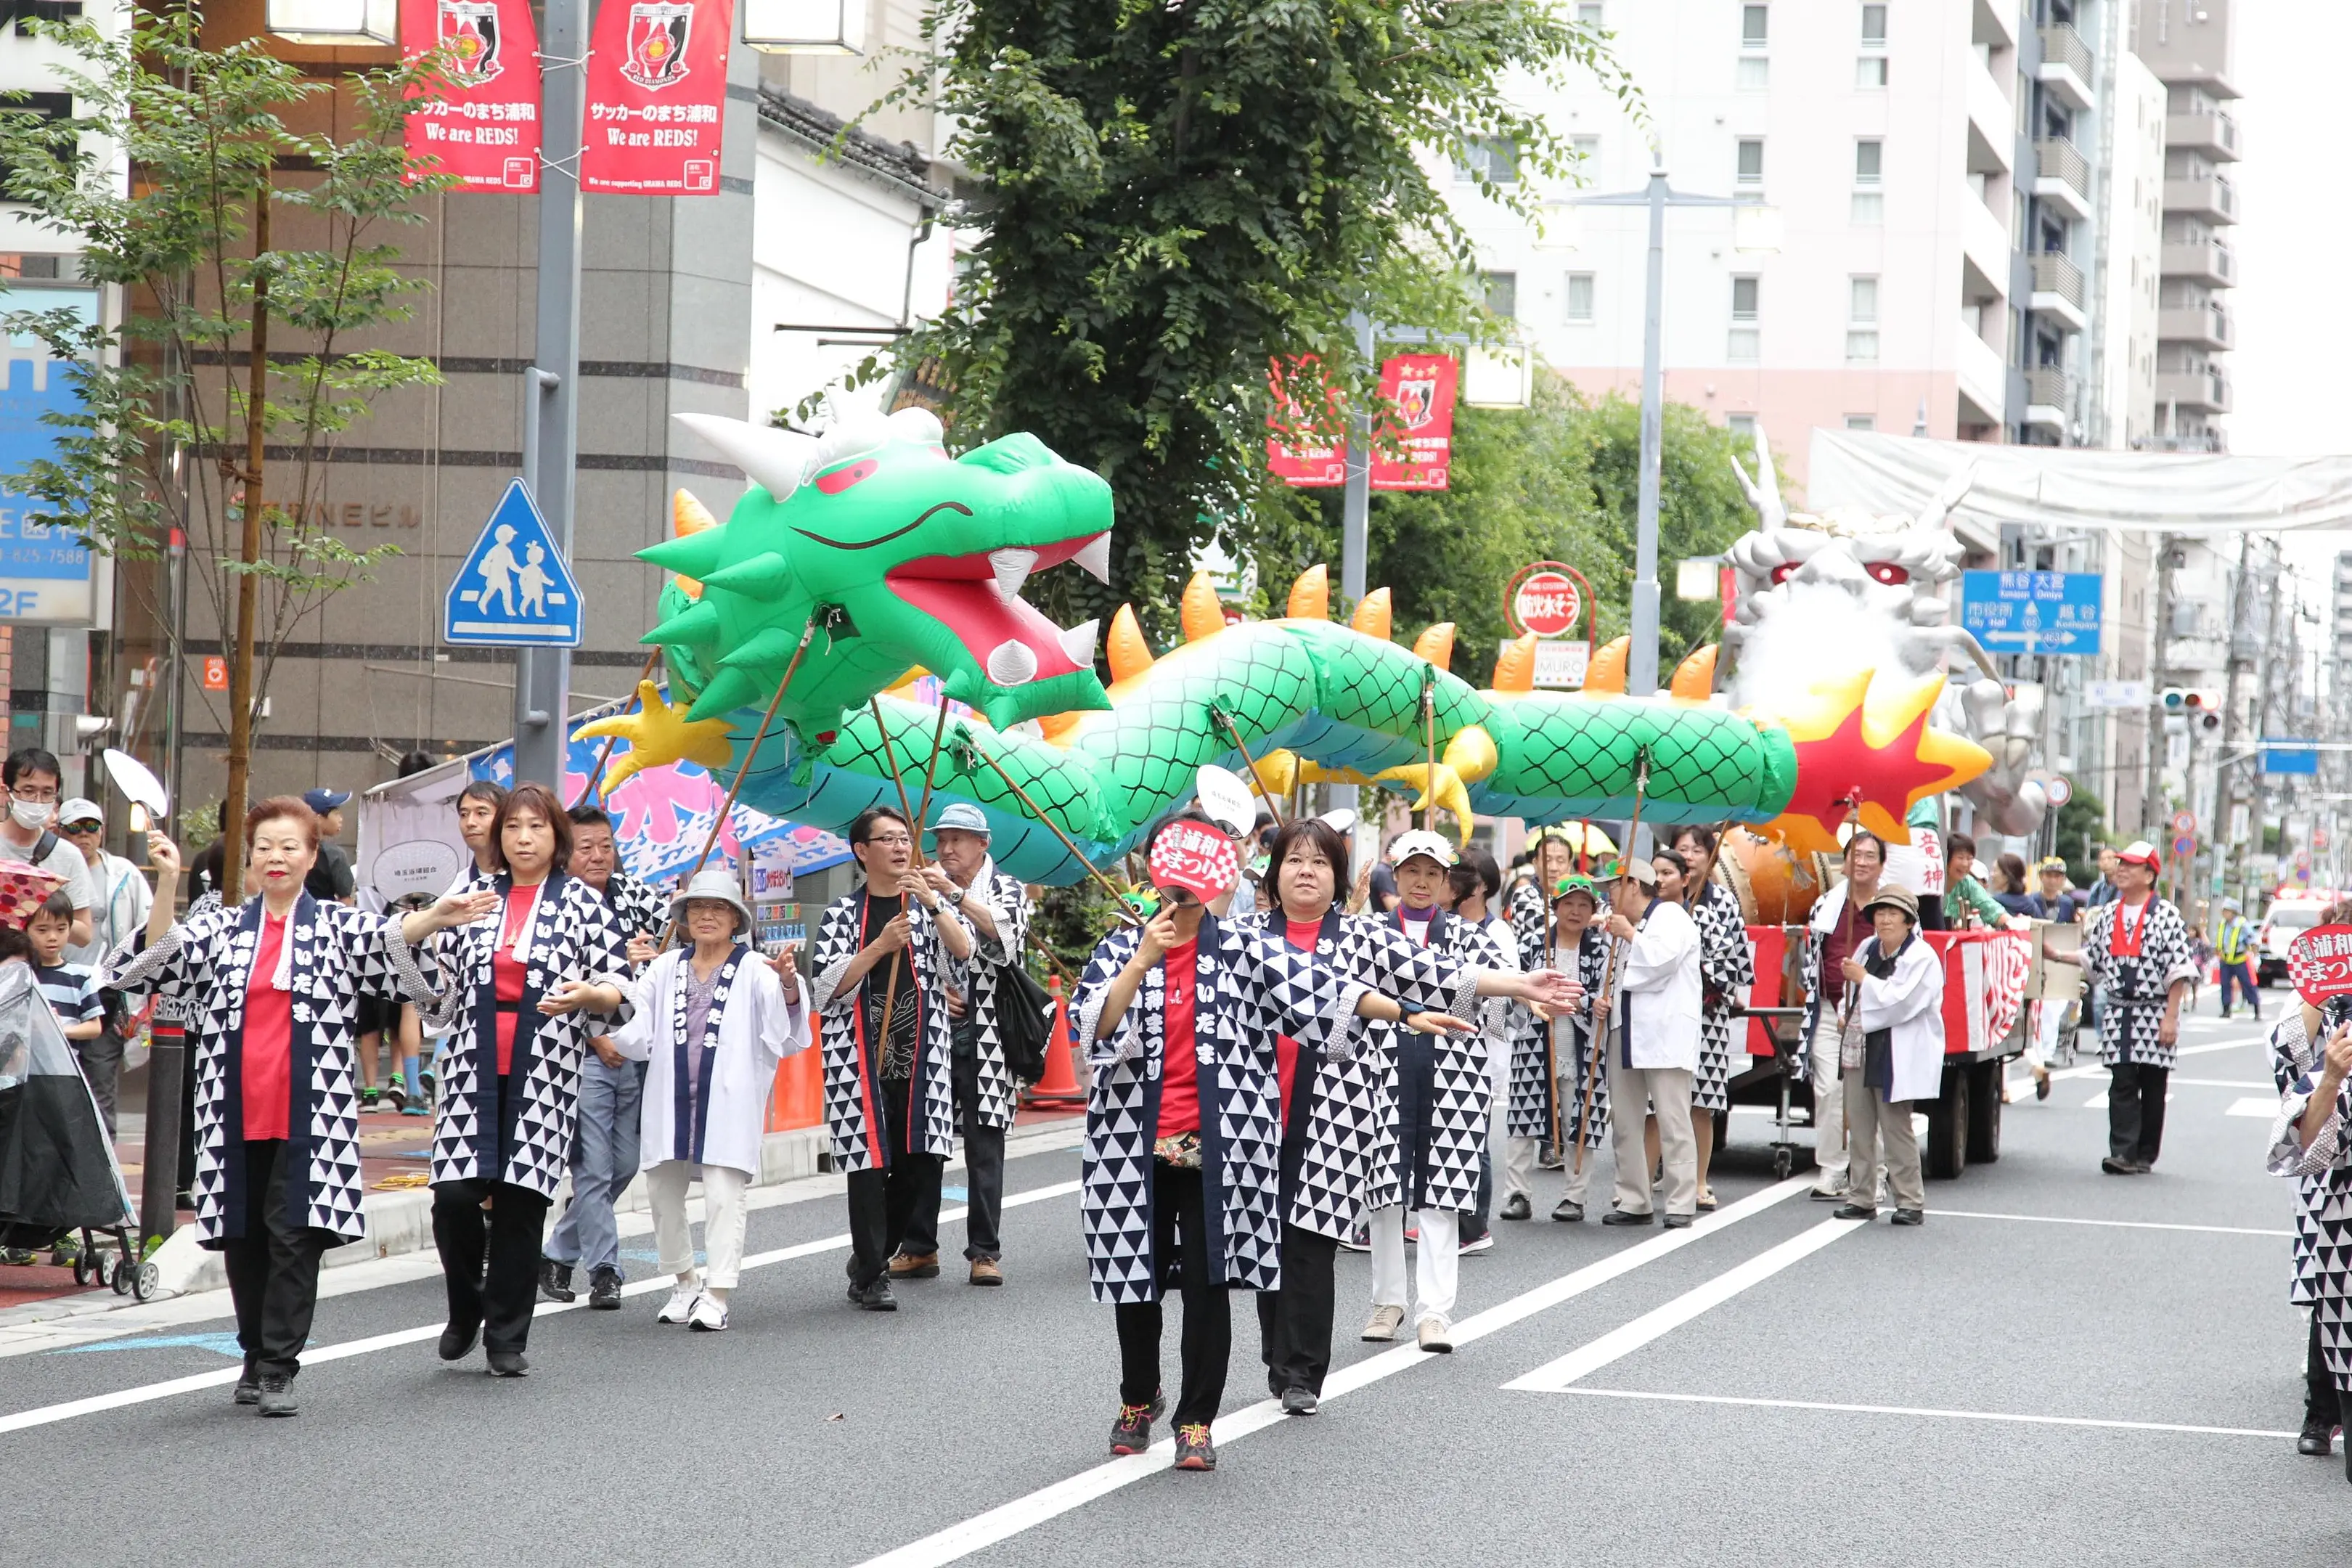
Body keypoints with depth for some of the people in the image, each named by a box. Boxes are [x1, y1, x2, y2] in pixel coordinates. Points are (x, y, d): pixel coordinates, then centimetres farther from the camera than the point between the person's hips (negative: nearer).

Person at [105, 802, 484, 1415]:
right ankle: (255, 1357, 22)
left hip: (307, 1114, -3)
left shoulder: (336, 926, 5)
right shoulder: (219, 926, 12)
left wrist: (433, 919, -33)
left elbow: (386, 938, -13)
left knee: (295, 1235, -7)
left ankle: (280, 1365, -3)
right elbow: (164, 956, -3)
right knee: (243, 1236, 8)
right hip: (236, 1112, 3)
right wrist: (167, 882, -17)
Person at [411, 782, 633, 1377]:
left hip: (544, 1075, -2)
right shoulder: (471, 895, 13)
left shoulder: (583, 904, 6)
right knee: (456, 1195, -9)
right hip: (473, 1070, 2)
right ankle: (466, 1309, 17)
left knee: (520, 1204, -2)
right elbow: (439, 978, 21)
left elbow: (621, 990, 4)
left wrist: (586, 995, -16)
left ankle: (507, 1338, 10)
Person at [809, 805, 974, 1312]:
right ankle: (871, 1277, 1)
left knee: (920, 1161, 0)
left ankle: (870, 1256, 21)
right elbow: (828, 986, -4)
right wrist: (879, 946, -14)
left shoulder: (929, 904, 12)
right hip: (860, 1056, -2)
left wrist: (932, 903, -18)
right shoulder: (843, 913, 5)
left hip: (919, 1055, 3)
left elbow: (963, 951, -6)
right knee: (868, 1161, -7)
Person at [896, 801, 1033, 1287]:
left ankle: (984, 1252, -1)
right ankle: (919, 1247, 9)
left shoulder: (1006, 889, 7)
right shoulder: (927, 892, 13)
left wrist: (956, 895, -21)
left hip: (985, 1034, -2)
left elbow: (1007, 933, -14)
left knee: (984, 1145, -3)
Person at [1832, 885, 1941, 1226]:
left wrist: (1863, 980, -13)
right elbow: (1853, 994, 27)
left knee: (1896, 1128, -5)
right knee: (1859, 1127, 8)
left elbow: (1901, 1002, -21)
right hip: (1859, 1051, 7)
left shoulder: (1922, 958, -10)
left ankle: (1910, 1202, 3)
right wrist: (1849, 1021, 12)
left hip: (1896, 1059, -7)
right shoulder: (1867, 948, 12)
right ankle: (1861, 1198, 15)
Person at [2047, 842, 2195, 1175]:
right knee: (2122, 1084, -4)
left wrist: (2170, 1016, -12)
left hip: (2155, 1012, -4)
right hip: (2118, 1011, 4)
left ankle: (2145, 1156, 11)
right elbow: (2092, 958, 22)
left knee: (2152, 1087, 4)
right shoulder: (2107, 915, 12)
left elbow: (2178, 970, -8)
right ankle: (2123, 1153, -9)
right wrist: (2057, 956, 10)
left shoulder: (2166, 915, -6)